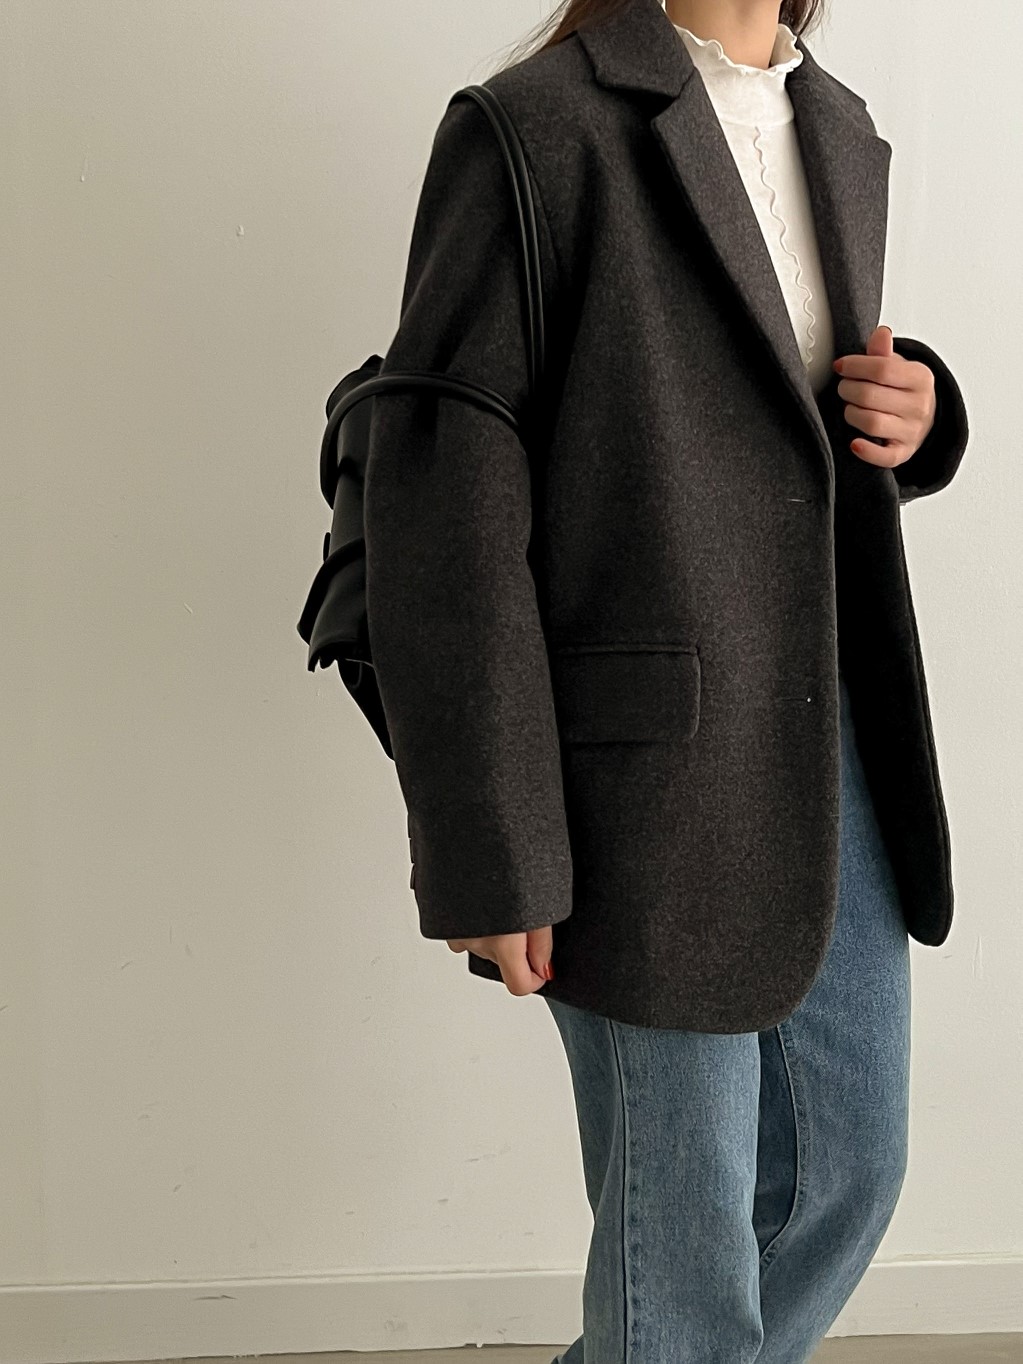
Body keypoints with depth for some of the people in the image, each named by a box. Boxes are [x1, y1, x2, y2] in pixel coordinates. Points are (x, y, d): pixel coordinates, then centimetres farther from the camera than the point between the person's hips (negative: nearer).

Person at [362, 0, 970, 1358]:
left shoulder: (838, 136, 13)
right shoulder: (532, 133, -10)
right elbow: (442, 519, -14)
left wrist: (909, 412, -2)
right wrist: (488, 861, -16)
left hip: (835, 758, 8)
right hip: (650, 785, -7)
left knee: (848, 1171, 18)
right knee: (685, 1237, 6)